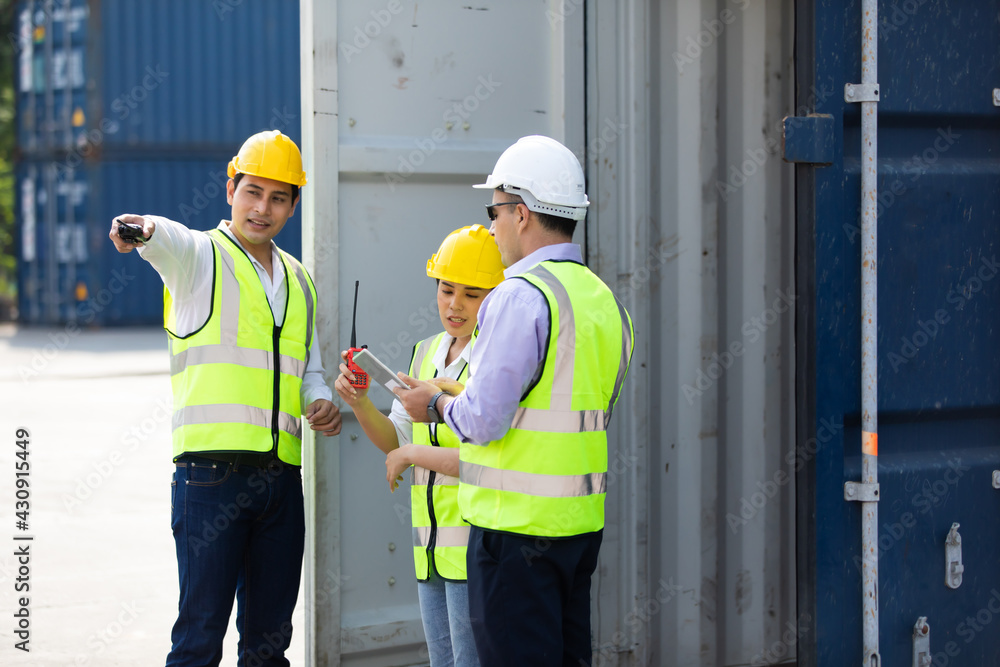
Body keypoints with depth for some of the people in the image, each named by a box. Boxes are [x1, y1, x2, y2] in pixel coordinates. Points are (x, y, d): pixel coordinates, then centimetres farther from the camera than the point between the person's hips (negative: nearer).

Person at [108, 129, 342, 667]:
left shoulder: (299, 280, 18)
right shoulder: (201, 255, 1)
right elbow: (168, 241, -23)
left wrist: (320, 401, 3)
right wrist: (144, 229, -47)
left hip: (282, 477, 6)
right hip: (211, 473, -6)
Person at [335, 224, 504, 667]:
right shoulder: (426, 354, 14)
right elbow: (397, 441, 14)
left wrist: (413, 454, -11)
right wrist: (360, 404, -4)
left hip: (478, 543, -8)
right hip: (433, 547, 8)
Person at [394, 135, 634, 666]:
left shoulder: (521, 296, -15)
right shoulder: (604, 299, 12)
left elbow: (483, 420, -18)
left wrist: (436, 404, 2)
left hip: (518, 523, -9)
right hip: (583, 522, 9)